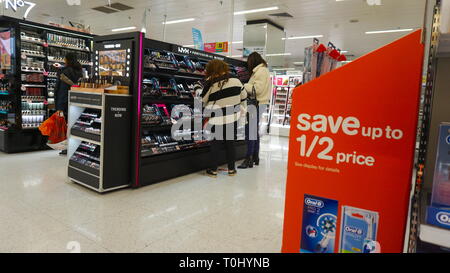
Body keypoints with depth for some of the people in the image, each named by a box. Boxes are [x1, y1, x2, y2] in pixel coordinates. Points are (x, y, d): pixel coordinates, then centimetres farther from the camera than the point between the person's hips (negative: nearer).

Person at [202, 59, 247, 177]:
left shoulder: (210, 85, -11)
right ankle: (231, 169, 22)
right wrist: (241, 111, 19)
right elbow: (243, 98, 6)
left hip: (217, 120, -2)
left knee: (215, 144, 10)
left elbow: (204, 101, 0)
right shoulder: (236, 81, -5)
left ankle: (213, 170, 17)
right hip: (233, 119, 2)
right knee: (231, 144, 13)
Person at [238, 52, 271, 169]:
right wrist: (247, 87, 4)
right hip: (258, 103, 11)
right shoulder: (261, 70, 22)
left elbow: (257, 88, -19)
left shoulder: (261, 71, -10)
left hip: (258, 104, -11)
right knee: (255, 130, 14)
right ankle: (255, 157, 22)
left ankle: (249, 159, -9)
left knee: (251, 130, -11)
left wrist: (244, 86, -8)